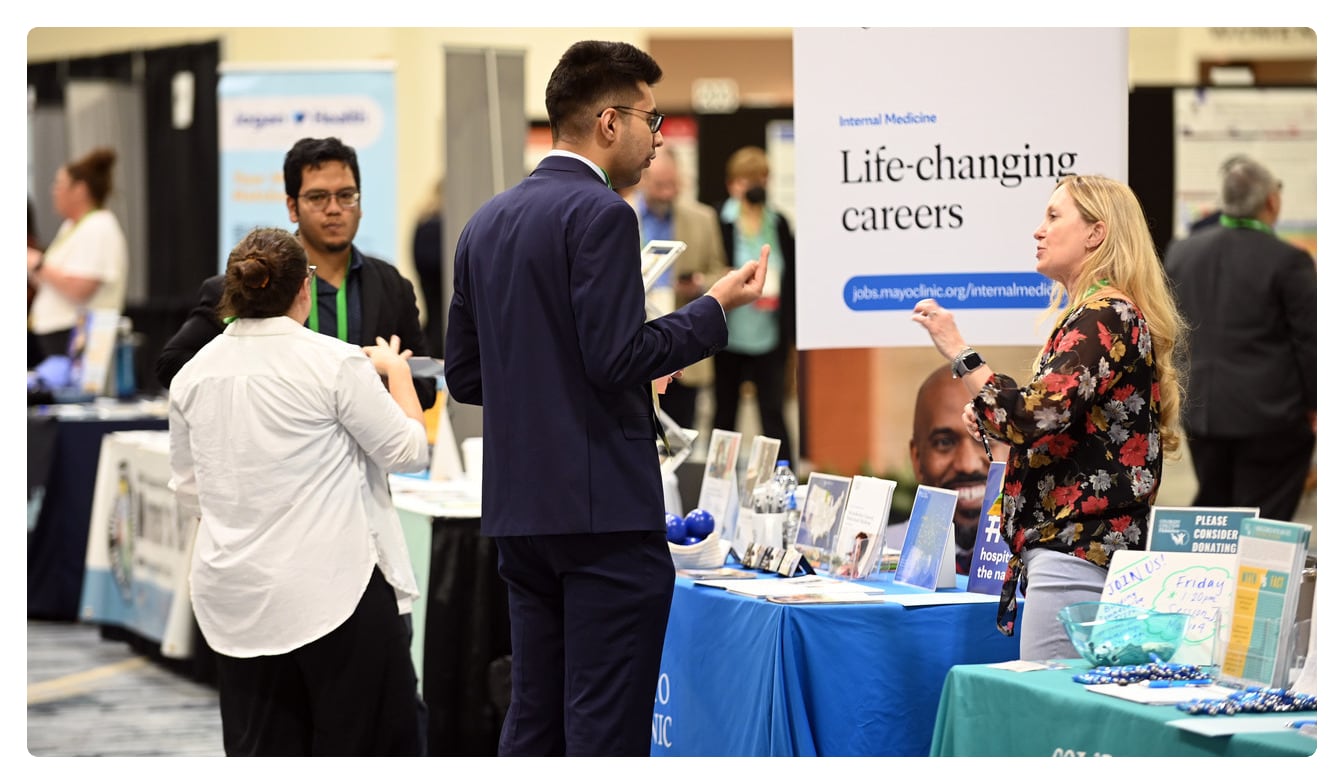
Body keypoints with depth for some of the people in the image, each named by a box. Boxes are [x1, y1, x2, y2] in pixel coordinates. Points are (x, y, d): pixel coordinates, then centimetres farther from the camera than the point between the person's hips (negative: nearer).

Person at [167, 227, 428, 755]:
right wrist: (397, 374, 12)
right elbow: (409, 450, -4)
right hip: (332, 587, -5)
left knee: (259, 753, 7)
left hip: (235, 596, 5)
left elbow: (187, 487, 14)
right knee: (363, 745, 4)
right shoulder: (336, 363, -12)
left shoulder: (193, 374, 5)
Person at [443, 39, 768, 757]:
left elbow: (463, 375, 16)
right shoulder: (601, 214, -11)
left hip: (517, 506, 8)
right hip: (602, 508, -8)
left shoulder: (487, 222, 14)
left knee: (533, 721, 11)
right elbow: (617, 358, -18)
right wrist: (716, 308, -6)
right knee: (606, 727, -6)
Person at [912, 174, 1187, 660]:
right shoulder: (1101, 314, 21)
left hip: (1075, 550, -11)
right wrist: (991, 421, 13)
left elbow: (1036, 418, -21)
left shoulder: (1104, 316, -11)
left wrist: (958, 352, -16)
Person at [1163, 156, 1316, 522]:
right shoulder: (1289, 262, -14)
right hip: (1271, 412, -5)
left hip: (1200, 410, 5)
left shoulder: (1181, 252, 3)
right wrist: (1313, 406, 0)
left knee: (1211, 507, 18)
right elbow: (1309, 340, -10)